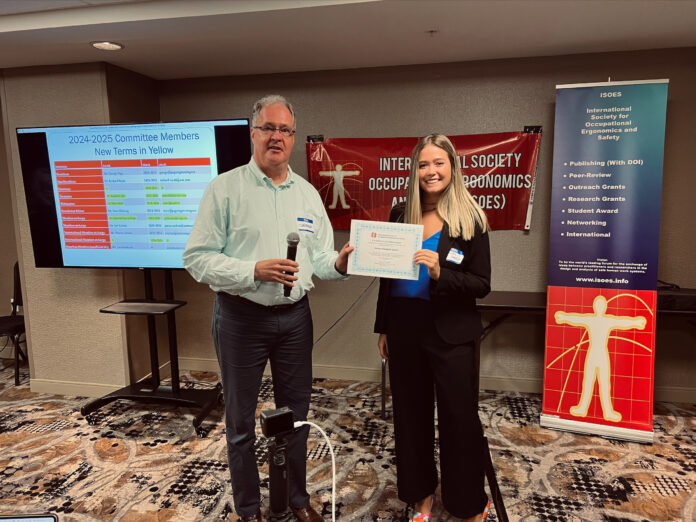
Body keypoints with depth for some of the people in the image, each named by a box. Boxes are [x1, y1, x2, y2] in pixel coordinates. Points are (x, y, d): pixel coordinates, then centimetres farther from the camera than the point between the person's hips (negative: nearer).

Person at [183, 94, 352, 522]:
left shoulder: (308, 194, 7)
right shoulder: (225, 188, -6)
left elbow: (320, 259, 8)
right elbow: (198, 257, -11)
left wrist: (339, 263, -15)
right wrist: (255, 271, -23)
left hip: (295, 316, 4)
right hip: (241, 317, -3)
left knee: (296, 413, 16)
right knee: (241, 419, 11)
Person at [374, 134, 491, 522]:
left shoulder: (471, 218, -6)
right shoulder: (400, 214, 5)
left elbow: (481, 284, -9)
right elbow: (387, 276, 8)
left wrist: (440, 273, -25)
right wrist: (383, 328, 10)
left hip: (451, 332, -4)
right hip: (404, 326, 4)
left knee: (460, 417, 7)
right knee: (411, 413, 15)